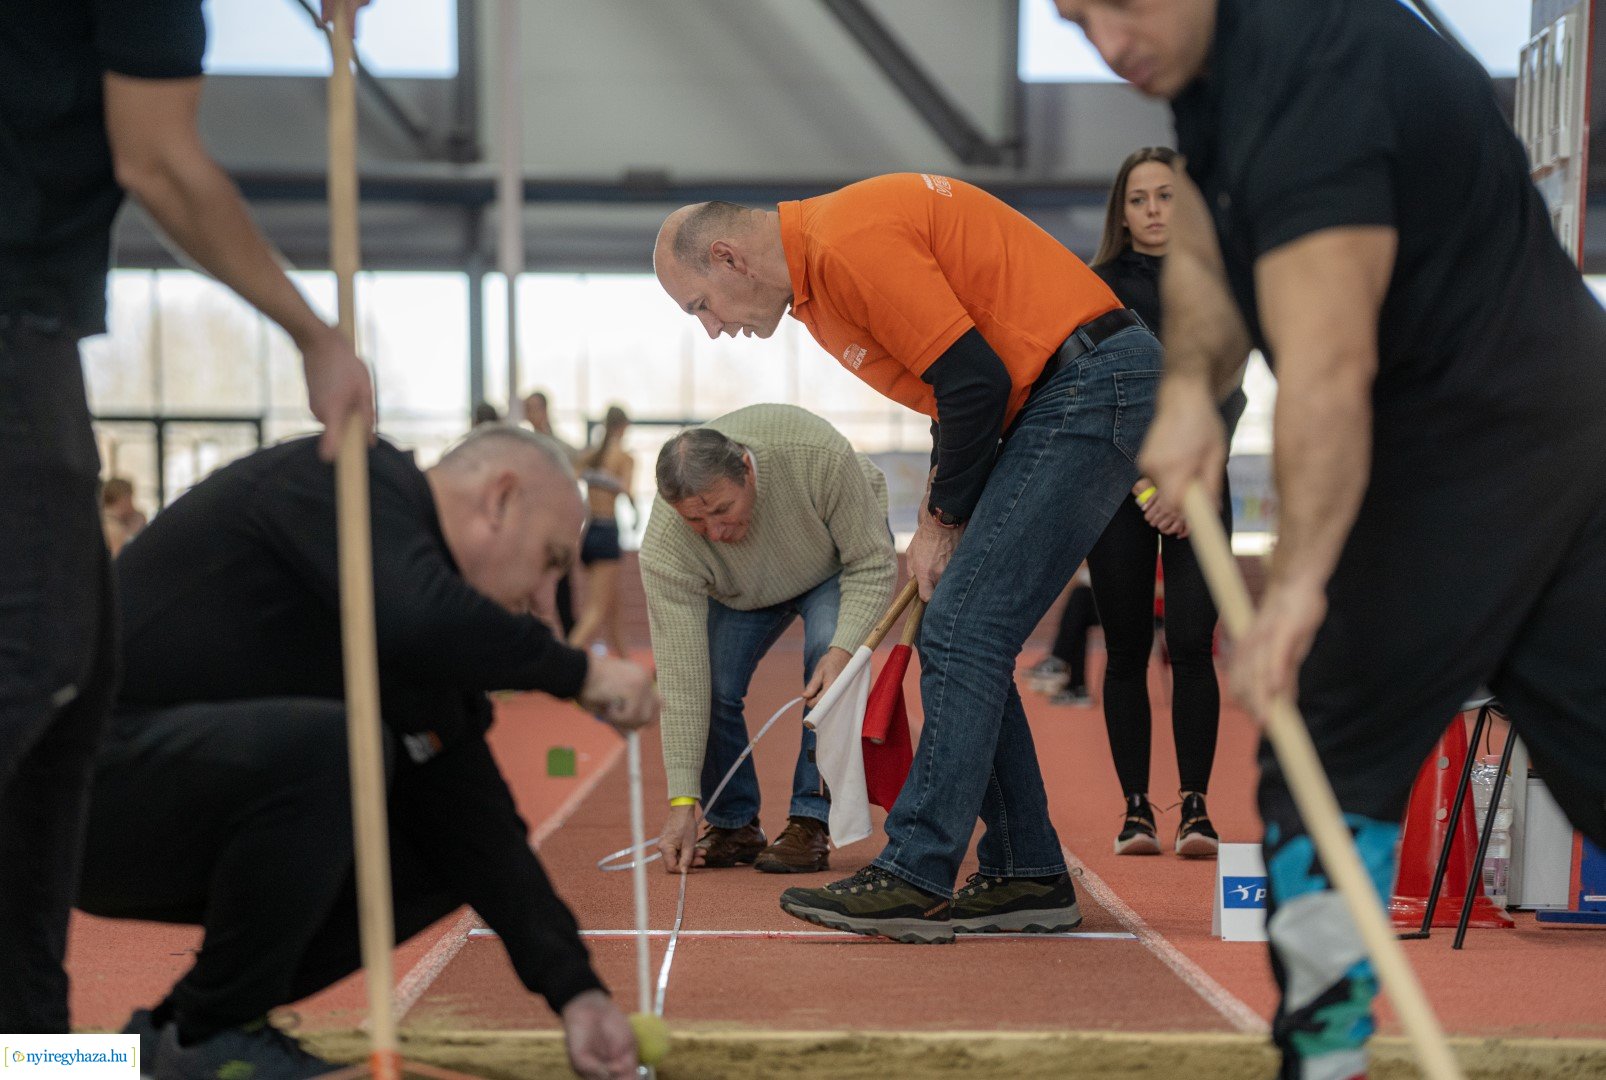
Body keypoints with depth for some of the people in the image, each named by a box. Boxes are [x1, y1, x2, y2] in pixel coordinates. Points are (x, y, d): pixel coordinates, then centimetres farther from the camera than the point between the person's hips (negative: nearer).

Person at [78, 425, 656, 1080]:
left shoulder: (417, 645, 12)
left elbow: (473, 817, 9)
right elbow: (425, 620, -34)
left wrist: (576, 991, 2)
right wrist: (577, 672, -17)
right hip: (95, 769, -9)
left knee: (439, 854, 7)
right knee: (328, 746, -32)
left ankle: (185, 1021, 11)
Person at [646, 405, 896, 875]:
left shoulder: (818, 454, -41)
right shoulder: (665, 548, -35)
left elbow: (873, 563, -27)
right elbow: (681, 679, -33)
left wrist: (843, 649, -42)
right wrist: (682, 803, -35)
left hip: (843, 555, -1)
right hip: (742, 592, 2)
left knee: (828, 651, -28)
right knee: (710, 683, -18)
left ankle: (811, 824, -20)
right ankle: (735, 826, 4)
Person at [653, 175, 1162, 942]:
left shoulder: (848, 242, -16)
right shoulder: (820, 273, 16)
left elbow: (976, 382, -19)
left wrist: (946, 518, -5)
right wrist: (939, 520, 10)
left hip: (1095, 383, -10)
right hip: (1062, 397, 10)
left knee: (963, 634, -12)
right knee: (961, 640, 9)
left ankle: (916, 879, -11)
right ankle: (1027, 876, 13)